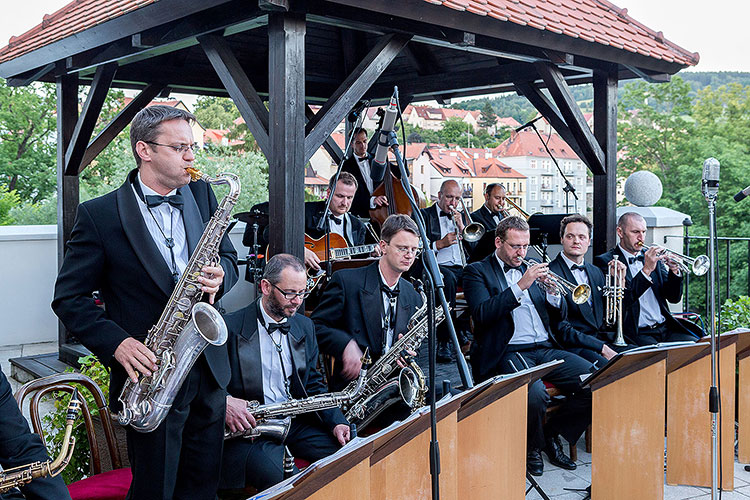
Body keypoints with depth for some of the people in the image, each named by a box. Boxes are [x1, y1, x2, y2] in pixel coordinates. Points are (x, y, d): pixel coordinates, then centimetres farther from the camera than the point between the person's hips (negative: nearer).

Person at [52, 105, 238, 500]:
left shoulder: (201, 194, 6)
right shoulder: (99, 214, -8)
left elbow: (228, 257, 14)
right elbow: (69, 298, -6)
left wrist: (220, 275, -10)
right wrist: (117, 343, -19)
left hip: (209, 369, 5)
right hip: (151, 374, -4)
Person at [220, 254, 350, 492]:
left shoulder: (305, 327, 14)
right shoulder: (230, 327, -5)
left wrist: (336, 422, 0)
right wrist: (224, 401, -25)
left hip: (297, 422, 5)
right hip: (249, 426, -5)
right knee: (273, 476, -34)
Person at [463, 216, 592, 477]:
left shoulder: (529, 269, 21)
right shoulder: (477, 271, 4)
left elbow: (560, 314, 19)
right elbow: (482, 314, -14)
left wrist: (553, 291, -3)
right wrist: (521, 285, -19)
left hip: (546, 348, 6)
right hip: (508, 354, -6)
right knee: (535, 394, -34)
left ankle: (551, 433, 8)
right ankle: (531, 448, -1)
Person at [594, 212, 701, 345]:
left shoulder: (653, 257, 16)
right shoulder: (605, 261, -2)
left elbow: (674, 298, 13)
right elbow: (620, 300, -17)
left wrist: (674, 272, -5)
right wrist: (646, 270, -20)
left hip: (666, 328, 6)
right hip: (635, 333, -6)